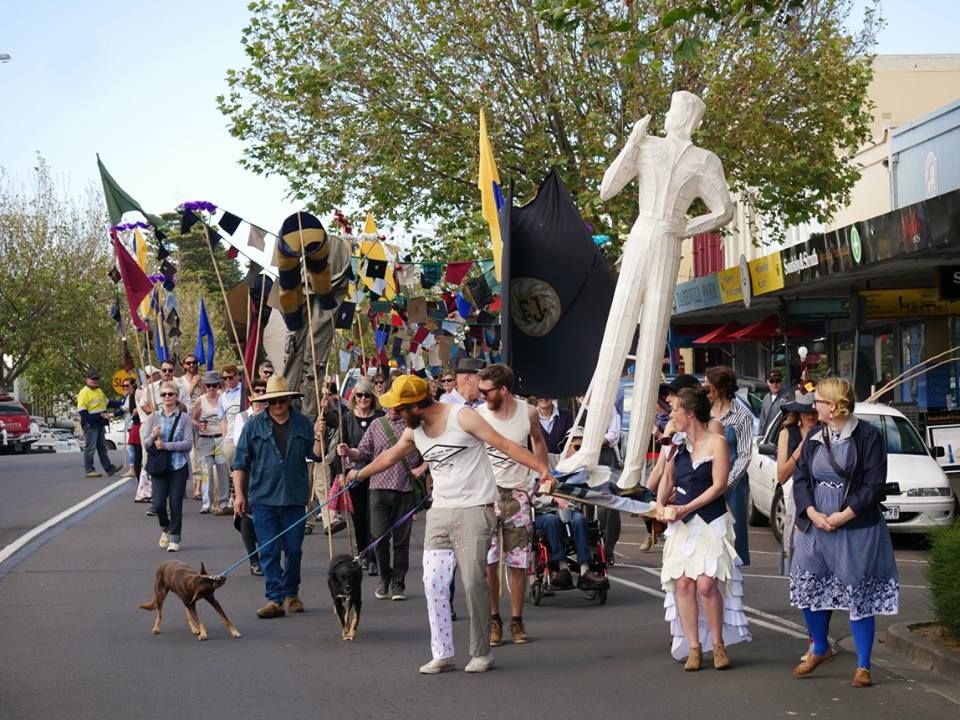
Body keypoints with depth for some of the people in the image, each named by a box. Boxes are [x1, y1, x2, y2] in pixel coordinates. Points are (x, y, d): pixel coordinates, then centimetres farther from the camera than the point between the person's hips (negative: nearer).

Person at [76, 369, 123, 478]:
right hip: (90, 425, -9)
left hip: (100, 424, 9)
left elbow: (107, 402, 27)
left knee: (102, 447, 12)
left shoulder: (99, 391, 17)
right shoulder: (84, 393, -13)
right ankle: (88, 470, -1)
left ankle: (109, 468, 15)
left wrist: (121, 403, 16)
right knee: (90, 447, -6)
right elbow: (82, 410, -18)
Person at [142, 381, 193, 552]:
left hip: (178, 466, -1)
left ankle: (174, 539, 11)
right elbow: (146, 444, 3)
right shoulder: (153, 418, 5)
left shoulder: (184, 418, 0)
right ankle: (166, 529, 25)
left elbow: (188, 443, -7)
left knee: (175, 504, -1)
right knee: (159, 504, -5)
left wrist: (165, 445, -13)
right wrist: (153, 437, -18)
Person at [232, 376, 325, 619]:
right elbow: (240, 462, 2)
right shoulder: (253, 426, 1)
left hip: (294, 497, 1)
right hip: (263, 498, -1)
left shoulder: (303, 424, 5)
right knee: (269, 551, -2)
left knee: (293, 549, 9)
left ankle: (291, 593, 25)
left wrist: (318, 438, -12)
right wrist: (239, 494, -3)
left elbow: (315, 455, 6)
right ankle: (275, 598, 0)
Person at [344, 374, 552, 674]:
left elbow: (505, 445, -13)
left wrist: (542, 467, -24)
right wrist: (358, 475, 43)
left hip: (474, 511, -6)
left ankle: (481, 652, 3)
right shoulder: (414, 431, 10)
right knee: (433, 583, -1)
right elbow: (389, 457, 29)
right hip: (440, 512, 6)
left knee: (473, 582, -9)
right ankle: (442, 655, 6)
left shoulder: (462, 417, -11)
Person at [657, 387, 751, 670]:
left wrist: (685, 508, -14)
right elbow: (668, 479, 21)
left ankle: (718, 644, 3)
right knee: (683, 583, -4)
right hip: (680, 524, 5)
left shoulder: (716, 442, -4)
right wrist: (661, 505, 2)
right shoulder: (678, 445, 12)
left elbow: (719, 485, -10)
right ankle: (693, 647, 3)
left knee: (707, 584, -14)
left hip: (711, 522, -5)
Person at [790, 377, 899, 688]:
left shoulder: (867, 436, -7)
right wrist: (813, 513, -10)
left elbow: (874, 484, -11)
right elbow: (801, 478, 7)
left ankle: (863, 665, 11)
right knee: (808, 590, 6)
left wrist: (843, 515, -17)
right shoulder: (814, 438, 10)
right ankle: (820, 649, 30)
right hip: (815, 530, 5)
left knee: (859, 596, 0)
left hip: (856, 529, -5)